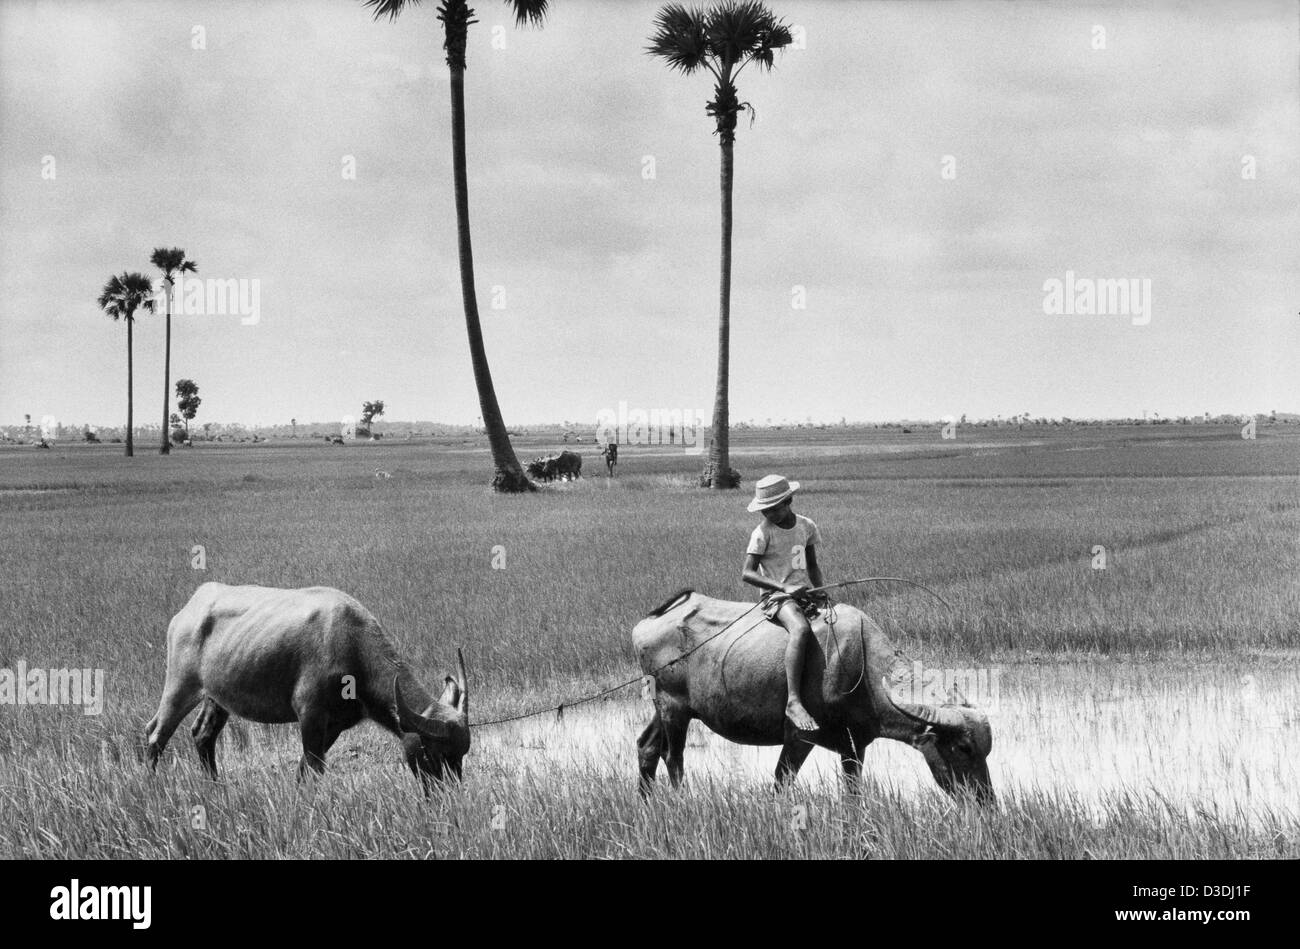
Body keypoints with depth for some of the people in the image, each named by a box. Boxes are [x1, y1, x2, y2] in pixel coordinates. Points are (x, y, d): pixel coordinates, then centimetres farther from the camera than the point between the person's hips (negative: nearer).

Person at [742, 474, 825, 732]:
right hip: (777, 596, -7)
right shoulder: (763, 532, -5)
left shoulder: (806, 527, 11)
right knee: (801, 629, -37)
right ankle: (793, 702, -47)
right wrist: (784, 588, -20)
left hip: (804, 593, 7)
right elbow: (747, 574, -10)